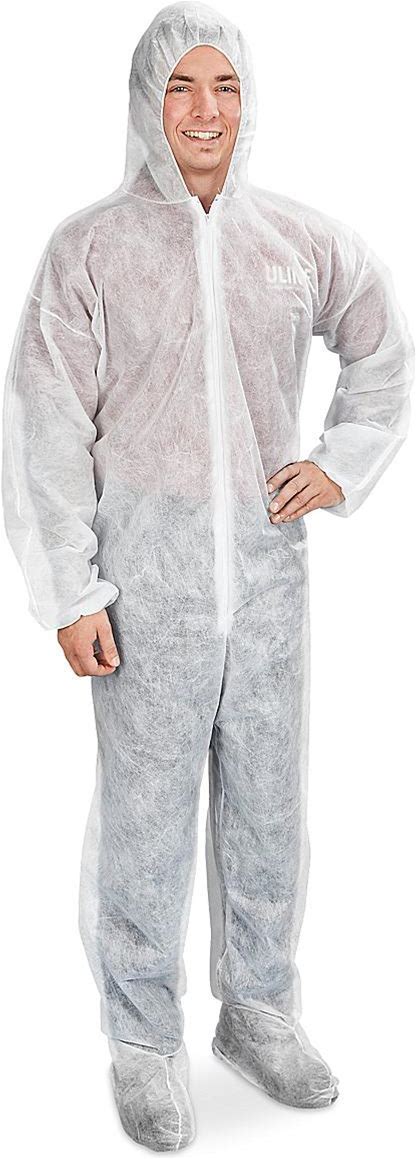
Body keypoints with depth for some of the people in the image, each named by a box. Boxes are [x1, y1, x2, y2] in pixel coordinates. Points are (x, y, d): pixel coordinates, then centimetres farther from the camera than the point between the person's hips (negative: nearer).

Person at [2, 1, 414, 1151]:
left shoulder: (299, 237, 4)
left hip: (269, 570, 4)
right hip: (148, 576, -3)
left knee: (269, 803, 14)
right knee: (146, 810, 6)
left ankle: (259, 1010, 35)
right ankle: (144, 1042, 25)